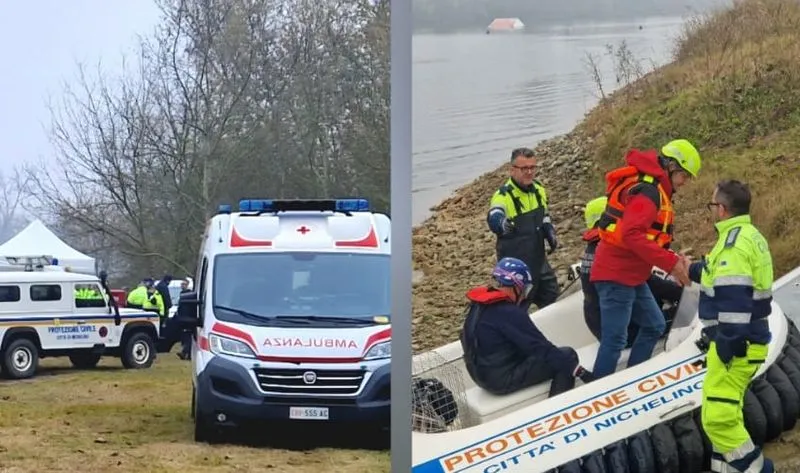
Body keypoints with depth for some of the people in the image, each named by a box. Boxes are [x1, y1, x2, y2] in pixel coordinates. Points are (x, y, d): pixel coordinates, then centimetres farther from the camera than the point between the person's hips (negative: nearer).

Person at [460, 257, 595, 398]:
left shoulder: (477, 306, 4)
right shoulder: (509, 313, -23)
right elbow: (541, 348, -21)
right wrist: (578, 370, -18)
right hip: (503, 379, -9)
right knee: (567, 355, -6)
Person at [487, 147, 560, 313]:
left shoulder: (538, 189, 3)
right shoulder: (503, 195, -22)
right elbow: (494, 218, -43)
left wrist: (550, 233, 3)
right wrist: (501, 223, -66)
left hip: (538, 259, 7)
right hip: (515, 265, -7)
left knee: (551, 296, 21)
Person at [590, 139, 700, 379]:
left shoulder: (655, 189, 16)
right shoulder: (648, 190, -17)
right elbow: (631, 234, -30)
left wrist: (675, 260, 4)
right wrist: (671, 262, -29)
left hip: (633, 276, 11)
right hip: (617, 275, -11)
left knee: (654, 325, 18)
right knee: (614, 339, -10)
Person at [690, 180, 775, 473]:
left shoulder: (734, 243, -20)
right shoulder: (750, 236, 14)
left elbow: (734, 300, -26)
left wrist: (726, 346, -26)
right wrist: (692, 269, 43)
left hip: (735, 346, -11)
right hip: (746, 341, 11)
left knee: (717, 416, -12)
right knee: (726, 412, 19)